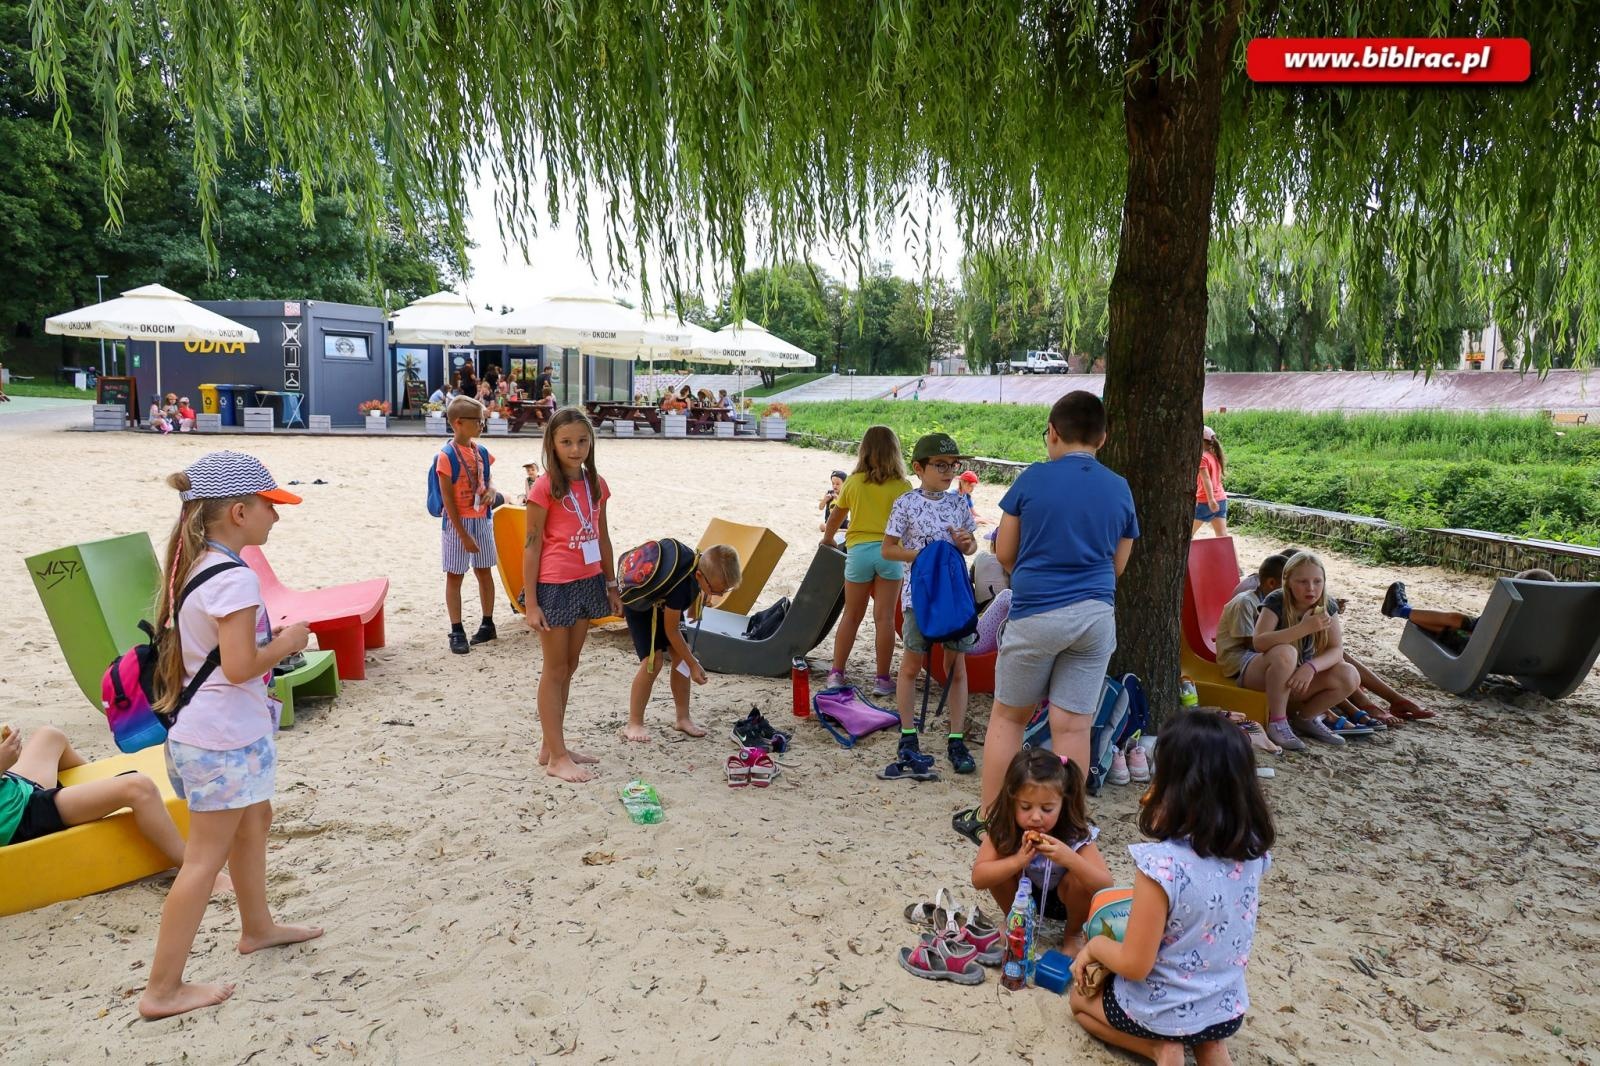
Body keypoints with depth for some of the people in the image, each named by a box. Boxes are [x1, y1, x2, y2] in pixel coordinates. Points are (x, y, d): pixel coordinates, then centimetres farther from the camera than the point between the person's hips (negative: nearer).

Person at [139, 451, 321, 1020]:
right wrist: (286, 644, -11)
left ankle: (257, 926, 43)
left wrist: (270, 637, 9)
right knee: (206, 857, 1)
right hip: (226, 740, -10)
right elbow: (240, 667, -26)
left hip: (203, 730, 10)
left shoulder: (193, 564, 6)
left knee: (254, 820, 25)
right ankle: (163, 989, 12)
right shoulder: (234, 577, -23)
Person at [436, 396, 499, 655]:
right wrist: (463, 535, -17)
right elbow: (448, 499, -15)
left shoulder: (481, 451, 3)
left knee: (484, 572, 13)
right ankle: (457, 632, 8)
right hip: (457, 522, -5)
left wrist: (491, 490, -8)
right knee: (454, 576, 3)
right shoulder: (446, 456, -14)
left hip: (482, 520, 6)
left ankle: (487, 623, 25)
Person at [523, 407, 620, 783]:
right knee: (555, 670, 3)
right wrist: (530, 604, -13)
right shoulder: (544, 487, -12)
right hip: (554, 586, -6)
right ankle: (557, 756, 12)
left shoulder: (596, 484, 6)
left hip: (588, 583, 6)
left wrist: (611, 586, 14)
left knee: (569, 666, 14)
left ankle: (551, 745, 27)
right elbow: (532, 546, -11)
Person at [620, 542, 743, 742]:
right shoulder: (680, 584, -41)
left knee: (681, 655, -1)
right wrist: (693, 665, -22)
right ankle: (633, 725, -8)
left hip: (662, 603, 8)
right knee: (653, 659, -19)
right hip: (639, 604, -8)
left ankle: (683, 718, 9)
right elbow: (671, 630, -28)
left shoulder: (701, 563, -20)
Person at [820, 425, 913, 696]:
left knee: (851, 616, 11)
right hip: (890, 552, -1)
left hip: (859, 551, 2)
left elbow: (835, 517, 16)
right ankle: (882, 679, 6)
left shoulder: (852, 482, 4)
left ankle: (836, 673, 14)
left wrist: (827, 539, 34)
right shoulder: (902, 486, -2)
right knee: (884, 617, 2)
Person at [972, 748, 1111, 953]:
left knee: (1078, 879, -32)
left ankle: (1073, 934, 0)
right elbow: (978, 878, -31)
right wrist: (1018, 860, -46)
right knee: (1000, 862, -27)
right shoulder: (1002, 829, -27)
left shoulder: (1076, 835, -31)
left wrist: (1069, 859, -54)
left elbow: (1106, 887, -37)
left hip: (1063, 897, -1)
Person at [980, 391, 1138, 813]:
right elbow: (1117, 565, 13)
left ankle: (989, 816, 19)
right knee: (1073, 726, 6)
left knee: (1008, 716, 12)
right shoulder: (1119, 490, 5)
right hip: (1095, 616, 3)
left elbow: (1004, 554, 2)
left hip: (1036, 613, -2)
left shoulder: (1033, 479, -4)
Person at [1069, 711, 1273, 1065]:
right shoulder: (1253, 850, -12)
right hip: (1229, 1010, 5)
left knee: (1080, 998, 26)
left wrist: (1094, 945, -6)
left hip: (1163, 1014, -5)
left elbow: (1135, 965, -23)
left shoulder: (1161, 864, -32)